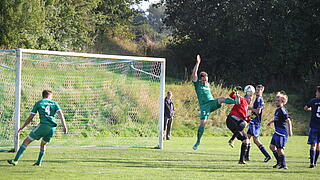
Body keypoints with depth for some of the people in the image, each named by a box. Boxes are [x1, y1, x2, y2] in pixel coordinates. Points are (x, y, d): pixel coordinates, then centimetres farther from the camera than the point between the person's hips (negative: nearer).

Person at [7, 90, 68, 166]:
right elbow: (60, 114, 4)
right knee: (43, 144, 27)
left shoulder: (38, 103, 13)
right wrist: (64, 125, -3)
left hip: (43, 125, -3)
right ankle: (38, 162, 21)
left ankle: (16, 160, -6)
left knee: (26, 141, 1)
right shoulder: (54, 103, 19)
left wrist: (22, 128, 22)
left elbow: (30, 118, 13)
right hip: (52, 128, 3)